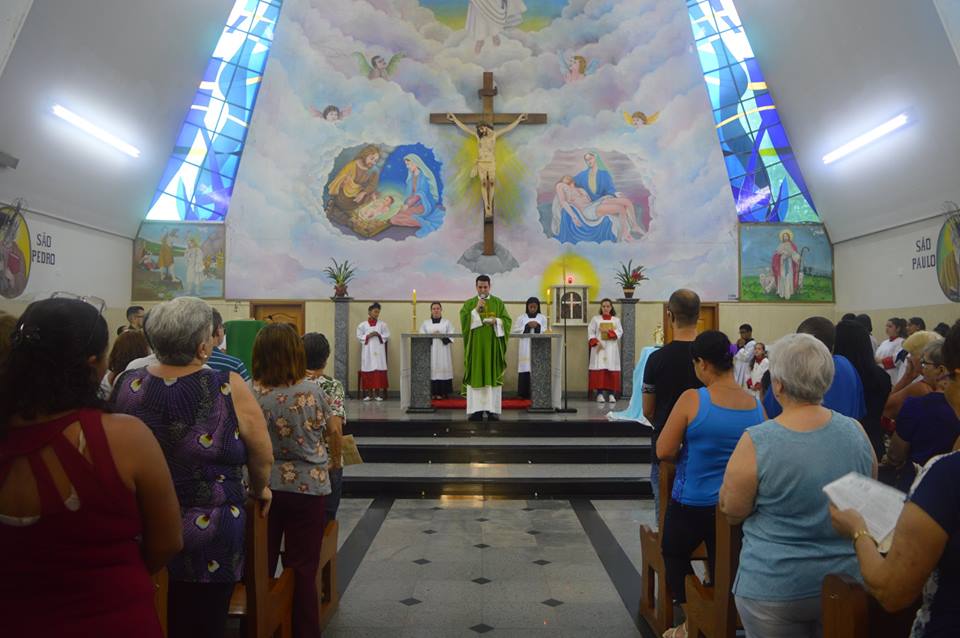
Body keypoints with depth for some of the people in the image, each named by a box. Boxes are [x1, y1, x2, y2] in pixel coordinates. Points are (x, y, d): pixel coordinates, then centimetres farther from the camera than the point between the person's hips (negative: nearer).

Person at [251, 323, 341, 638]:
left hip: (263, 487, 2)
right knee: (303, 569, 10)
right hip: (308, 487, -1)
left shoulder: (249, 394, -9)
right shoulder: (311, 391, -11)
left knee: (261, 566, 16)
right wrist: (334, 461, 21)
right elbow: (333, 432, 3)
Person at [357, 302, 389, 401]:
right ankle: (368, 394, 7)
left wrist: (379, 335, -11)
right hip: (367, 351, 0)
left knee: (379, 371, -3)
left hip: (379, 351, 0)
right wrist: (368, 336, -10)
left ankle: (379, 393, 2)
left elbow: (387, 336, 5)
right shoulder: (362, 325, 4)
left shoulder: (383, 324, 6)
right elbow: (359, 336, 4)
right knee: (367, 371, 0)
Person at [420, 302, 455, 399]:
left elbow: (451, 337, 3)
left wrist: (441, 336, -13)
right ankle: (433, 393, -4)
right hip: (430, 351, 1)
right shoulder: (425, 323, 14)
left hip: (443, 352, -1)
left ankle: (442, 392, -3)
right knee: (432, 370, -6)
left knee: (443, 369, -7)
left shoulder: (447, 322, 11)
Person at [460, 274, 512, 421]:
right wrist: (476, 310, -15)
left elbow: (507, 321, 2)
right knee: (475, 375, -3)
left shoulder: (498, 303, 8)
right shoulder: (469, 304, 8)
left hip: (493, 346, 0)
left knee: (493, 375, -2)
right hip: (475, 346, 0)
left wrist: (496, 321, -16)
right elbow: (464, 321, -6)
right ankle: (476, 409, 0)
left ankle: (492, 409, 2)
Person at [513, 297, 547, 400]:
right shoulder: (521, 318, 8)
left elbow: (546, 332, 6)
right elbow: (515, 331, 1)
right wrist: (527, 326, -8)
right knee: (525, 370, -6)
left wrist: (538, 326, -10)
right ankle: (523, 394, -2)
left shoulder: (542, 318, 10)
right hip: (525, 348, 0)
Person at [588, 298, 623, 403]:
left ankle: (611, 394, 0)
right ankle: (599, 394, -9)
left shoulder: (616, 320, 13)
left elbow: (619, 332, 0)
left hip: (611, 349, 2)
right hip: (599, 347, -1)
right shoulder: (595, 319, 9)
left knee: (612, 370, -3)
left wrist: (608, 331, -15)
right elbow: (590, 332, 1)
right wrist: (596, 342, -14)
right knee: (599, 370, -9)